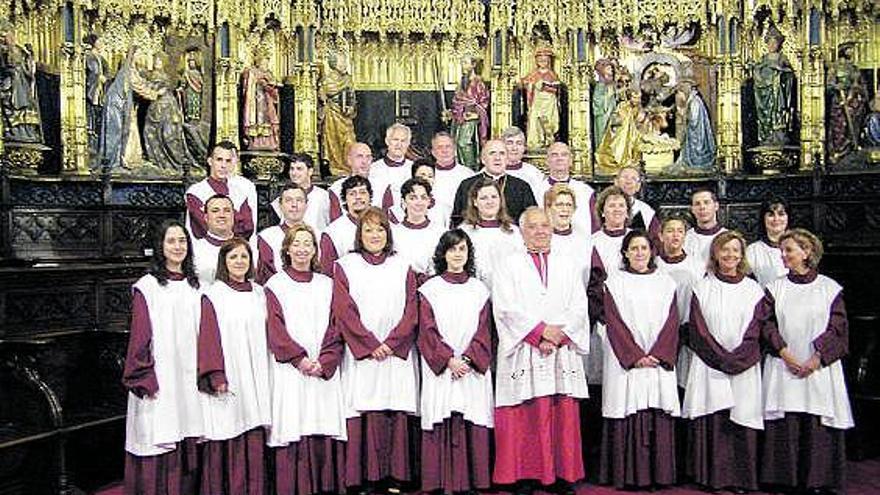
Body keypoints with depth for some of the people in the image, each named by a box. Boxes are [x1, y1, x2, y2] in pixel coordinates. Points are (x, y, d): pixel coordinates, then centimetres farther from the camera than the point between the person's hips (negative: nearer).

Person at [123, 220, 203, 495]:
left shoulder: (195, 286, 12)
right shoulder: (147, 287, -3)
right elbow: (139, 338, -7)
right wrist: (145, 380, -12)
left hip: (189, 378, 5)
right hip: (159, 381, -4)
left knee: (188, 449, 7)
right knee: (159, 446, -3)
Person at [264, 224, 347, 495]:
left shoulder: (327, 285, 13)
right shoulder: (275, 285, 6)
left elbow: (336, 328, 6)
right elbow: (274, 330, -2)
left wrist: (324, 362, -8)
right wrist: (300, 359, -12)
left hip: (325, 370, 2)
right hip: (289, 370, -2)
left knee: (324, 430, -2)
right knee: (293, 430, -6)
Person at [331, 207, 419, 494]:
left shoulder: (403, 268, 13)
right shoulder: (345, 266, 8)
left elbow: (411, 311, 5)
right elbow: (344, 311, -2)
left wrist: (390, 344, -8)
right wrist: (371, 345, -10)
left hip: (397, 356, 2)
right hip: (360, 357, -1)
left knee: (396, 414, -1)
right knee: (365, 414, -6)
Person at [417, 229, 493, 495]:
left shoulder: (479, 289, 10)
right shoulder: (429, 289, 5)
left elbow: (484, 331, 4)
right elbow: (427, 331, -2)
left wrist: (468, 359, -10)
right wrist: (449, 359, -13)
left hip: (473, 370, 1)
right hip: (440, 369, -1)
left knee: (472, 425, 0)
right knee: (442, 426, -3)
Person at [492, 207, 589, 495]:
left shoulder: (568, 264, 14)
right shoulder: (510, 264, 6)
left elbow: (579, 307, 6)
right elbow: (506, 308, -6)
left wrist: (559, 336, -9)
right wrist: (541, 331, -12)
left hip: (563, 351, 3)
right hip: (523, 351, -2)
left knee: (564, 415, 3)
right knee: (525, 417, -2)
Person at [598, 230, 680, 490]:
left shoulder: (666, 283, 11)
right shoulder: (615, 283, 5)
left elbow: (671, 323, 4)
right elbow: (614, 323, -3)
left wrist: (658, 355, -9)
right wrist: (635, 356, -12)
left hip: (659, 364, 2)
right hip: (625, 365, -2)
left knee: (658, 420, 1)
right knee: (628, 418, -3)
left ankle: (658, 474, 11)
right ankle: (628, 476, 4)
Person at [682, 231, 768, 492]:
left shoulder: (753, 290, 8)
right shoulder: (702, 288, 6)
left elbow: (755, 331, 1)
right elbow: (699, 331, -1)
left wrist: (736, 359, -11)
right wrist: (722, 358, -10)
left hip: (744, 370, 1)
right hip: (709, 368, -1)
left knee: (741, 424, 0)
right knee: (710, 422, -3)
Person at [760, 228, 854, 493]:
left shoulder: (830, 288, 4)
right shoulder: (775, 288, 8)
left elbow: (838, 328, -1)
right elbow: (767, 325, 2)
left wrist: (816, 359, -12)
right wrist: (784, 354, -11)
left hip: (819, 369, -1)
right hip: (783, 367, 1)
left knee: (819, 426, -1)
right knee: (784, 428, 0)